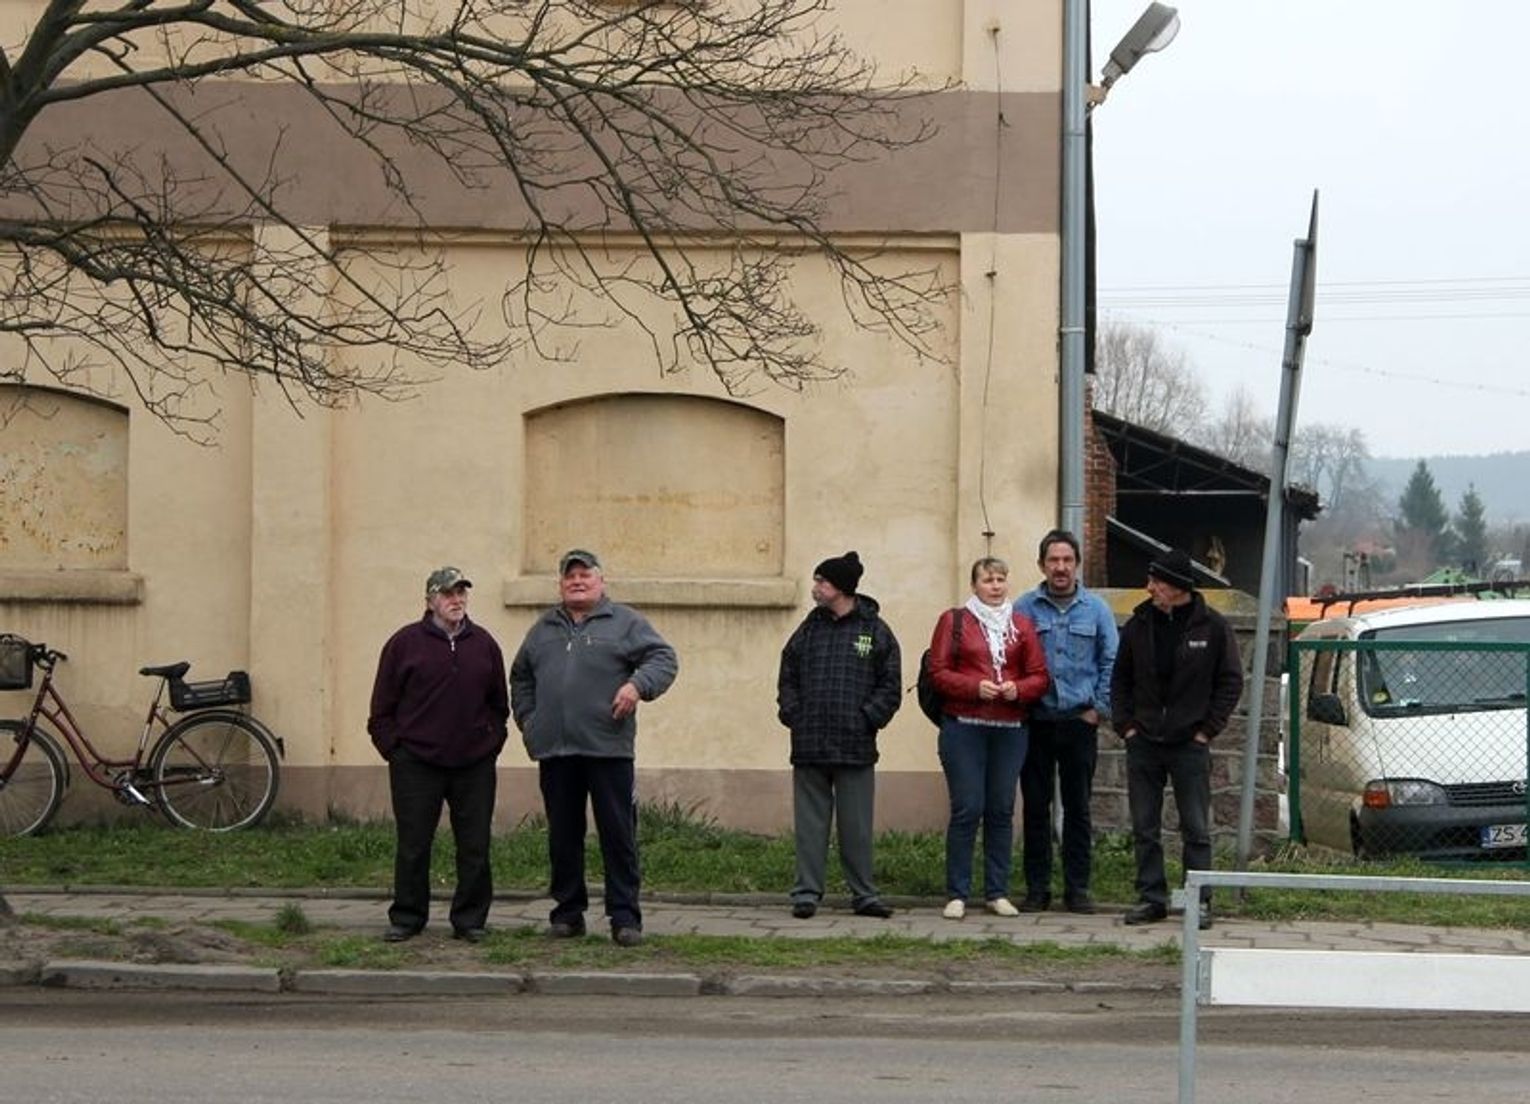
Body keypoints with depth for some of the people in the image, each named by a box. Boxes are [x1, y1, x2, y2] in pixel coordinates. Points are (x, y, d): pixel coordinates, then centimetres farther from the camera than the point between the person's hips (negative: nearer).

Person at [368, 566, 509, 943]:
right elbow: (382, 708, 3)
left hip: (474, 766, 2)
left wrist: (492, 742, 7)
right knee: (413, 847, 2)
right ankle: (406, 918, 11)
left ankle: (470, 919, 11)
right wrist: (394, 749, -3)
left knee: (475, 848, 3)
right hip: (416, 765, -2)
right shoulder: (405, 643, 1)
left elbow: (499, 704, 18)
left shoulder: (484, 645, 10)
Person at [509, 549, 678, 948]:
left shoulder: (625, 622, 6)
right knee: (563, 836, 7)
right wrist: (527, 721, 15)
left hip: (608, 749, -4)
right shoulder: (544, 630, 18)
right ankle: (568, 912, 15)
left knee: (618, 834, -4)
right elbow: (520, 678, 27)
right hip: (554, 750, 4)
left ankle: (624, 916, -1)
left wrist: (638, 685, -18)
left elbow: (664, 658, 0)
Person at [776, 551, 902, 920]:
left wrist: (868, 718, -10)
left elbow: (890, 686, 1)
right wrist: (792, 713, 0)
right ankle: (807, 893, 9)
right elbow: (787, 678, 15)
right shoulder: (808, 630, 11)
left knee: (857, 826, 2)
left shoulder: (875, 631, 2)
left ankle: (864, 895, 10)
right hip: (809, 745, 3)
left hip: (855, 747, -3)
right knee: (810, 823, 5)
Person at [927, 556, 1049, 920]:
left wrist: (1017, 689, -10)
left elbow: (1039, 677, 10)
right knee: (966, 809, -6)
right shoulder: (954, 621, 5)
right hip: (963, 729, -3)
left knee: (1002, 810, 4)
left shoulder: (1021, 625, 12)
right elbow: (938, 672, 0)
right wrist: (975, 687, -14)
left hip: (1010, 729, 3)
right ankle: (957, 894, -1)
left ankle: (997, 892, 11)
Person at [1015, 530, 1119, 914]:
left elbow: (1111, 663, 7)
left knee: (1078, 807, 4)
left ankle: (1077, 887, 10)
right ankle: (1037, 887, 9)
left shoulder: (1095, 609, 4)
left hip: (1080, 722, 1)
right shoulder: (1024, 608, 1)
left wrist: (1098, 708, 0)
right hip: (1036, 722, -1)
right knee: (1035, 807, 2)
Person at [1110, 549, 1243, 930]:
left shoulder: (1212, 627, -3)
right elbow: (1120, 679, 13)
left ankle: (1200, 901, 5)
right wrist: (1125, 724, 2)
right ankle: (1151, 897, 13)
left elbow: (1231, 682, 1)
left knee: (1196, 828, 0)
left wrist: (1207, 729, -5)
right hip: (1143, 742, 3)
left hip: (1189, 744, -3)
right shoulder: (1139, 625, 5)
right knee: (1145, 828, 6)